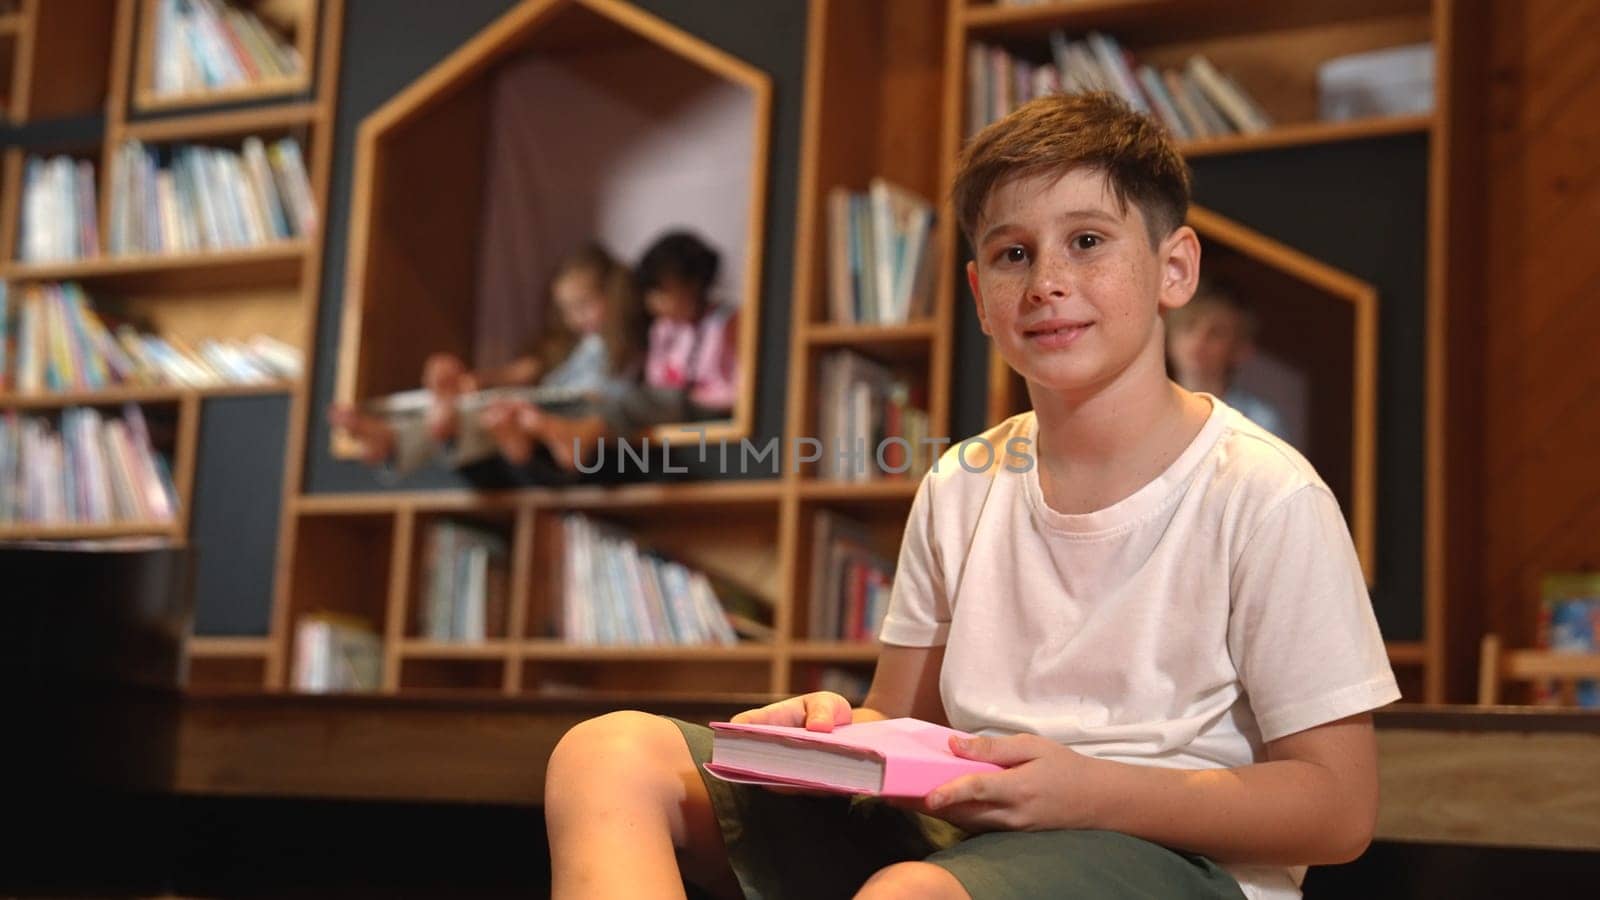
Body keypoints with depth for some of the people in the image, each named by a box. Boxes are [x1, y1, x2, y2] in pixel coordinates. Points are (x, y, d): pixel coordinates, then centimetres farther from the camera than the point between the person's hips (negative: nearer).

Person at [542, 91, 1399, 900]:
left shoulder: (1263, 497, -8)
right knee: (610, 755, -13)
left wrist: (1089, 789, -21)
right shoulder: (961, 488, 9)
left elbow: (1338, 809, -9)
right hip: (962, 830, 7)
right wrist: (841, 731, -8)